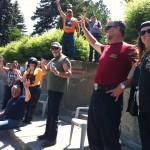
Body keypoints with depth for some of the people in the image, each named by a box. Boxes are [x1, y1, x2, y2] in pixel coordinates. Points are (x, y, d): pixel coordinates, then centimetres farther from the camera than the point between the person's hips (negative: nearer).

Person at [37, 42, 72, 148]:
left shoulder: (64, 60, -9)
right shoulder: (52, 60, 18)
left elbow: (69, 74, -19)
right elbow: (45, 71, 21)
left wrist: (58, 73, -34)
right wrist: (43, 65, 0)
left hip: (58, 90, -9)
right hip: (51, 89, 9)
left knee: (54, 113, -12)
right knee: (50, 112, 15)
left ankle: (52, 138, -11)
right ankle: (47, 134, 25)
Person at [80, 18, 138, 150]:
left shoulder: (128, 49, -7)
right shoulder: (106, 49, 18)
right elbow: (94, 43, 39)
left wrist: (122, 86, -23)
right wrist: (83, 27, 41)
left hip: (111, 96, -8)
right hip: (96, 94, 8)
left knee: (110, 137, -4)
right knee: (93, 135, 15)